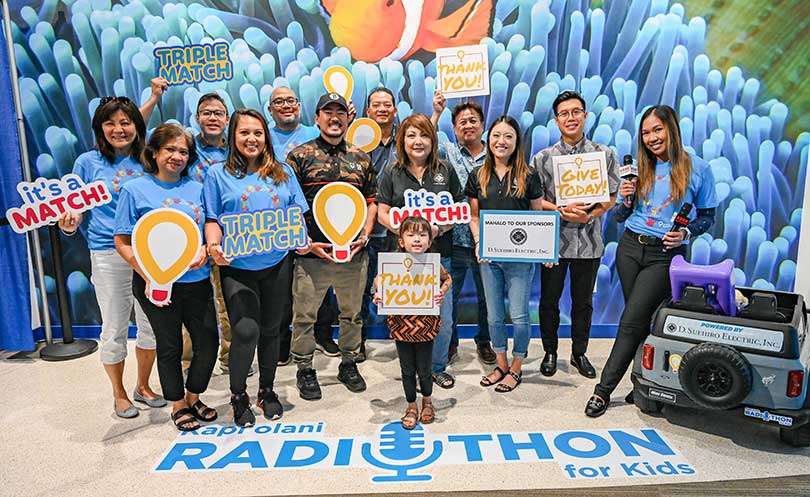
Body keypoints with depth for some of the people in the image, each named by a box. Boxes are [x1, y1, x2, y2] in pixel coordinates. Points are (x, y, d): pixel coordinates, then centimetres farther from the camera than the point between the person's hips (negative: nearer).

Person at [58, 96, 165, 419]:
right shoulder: (88, 162, 2)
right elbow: (76, 210, 3)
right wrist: (70, 223, -19)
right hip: (108, 255, -2)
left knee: (151, 324, 11)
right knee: (115, 329, 7)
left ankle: (143, 386, 33)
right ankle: (118, 394, 29)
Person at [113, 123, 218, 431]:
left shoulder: (197, 188, 7)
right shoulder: (135, 190, -3)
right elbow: (122, 243, -4)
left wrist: (205, 249, -9)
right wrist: (149, 277, -15)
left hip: (197, 281, 4)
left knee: (208, 343, 8)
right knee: (170, 347, 11)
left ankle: (193, 397, 34)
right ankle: (178, 405, 32)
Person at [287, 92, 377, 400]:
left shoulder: (361, 158, 12)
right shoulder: (299, 156, 1)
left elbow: (372, 201, 14)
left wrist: (365, 235, -1)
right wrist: (306, 242, -11)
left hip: (354, 253, 3)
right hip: (313, 253, -3)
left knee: (352, 313, 15)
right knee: (305, 315, 6)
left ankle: (348, 363, 33)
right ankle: (304, 369, 24)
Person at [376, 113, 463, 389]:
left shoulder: (446, 172, 8)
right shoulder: (392, 175, 6)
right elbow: (382, 214, 3)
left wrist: (439, 229, -11)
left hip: (439, 255, 1)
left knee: (443, 318, 4)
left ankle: (438, 367, 26)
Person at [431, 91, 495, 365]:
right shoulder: (448, 152, 5)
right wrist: (436, 113, -17)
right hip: (454, 238, -1)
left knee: (486, 295, 14)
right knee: (448, 294, 8)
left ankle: (484, 342, 35)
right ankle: (449, 343, 28)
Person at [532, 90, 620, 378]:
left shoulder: (604, 154, 3)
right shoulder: (543, 158, 2)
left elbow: (610, 197, 2)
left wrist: (588, 214, -16)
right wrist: (562, 211, -17)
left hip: (589, 241, 1)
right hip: (554, 239, 0)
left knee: (583, 301, 12)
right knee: (549, 299, 8)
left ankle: (579, 353, 30)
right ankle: (550, 352, 26)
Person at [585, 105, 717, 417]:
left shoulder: (698, 169, -1)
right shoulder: (639, 169, 9)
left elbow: (708, 217, 4)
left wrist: (685, 233, -15)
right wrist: (625, 199, -9)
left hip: (665, 255, -4)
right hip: (630, 248, 4)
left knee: (631, 321, -9)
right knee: (639, 319, 9)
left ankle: (603, 389, 1)